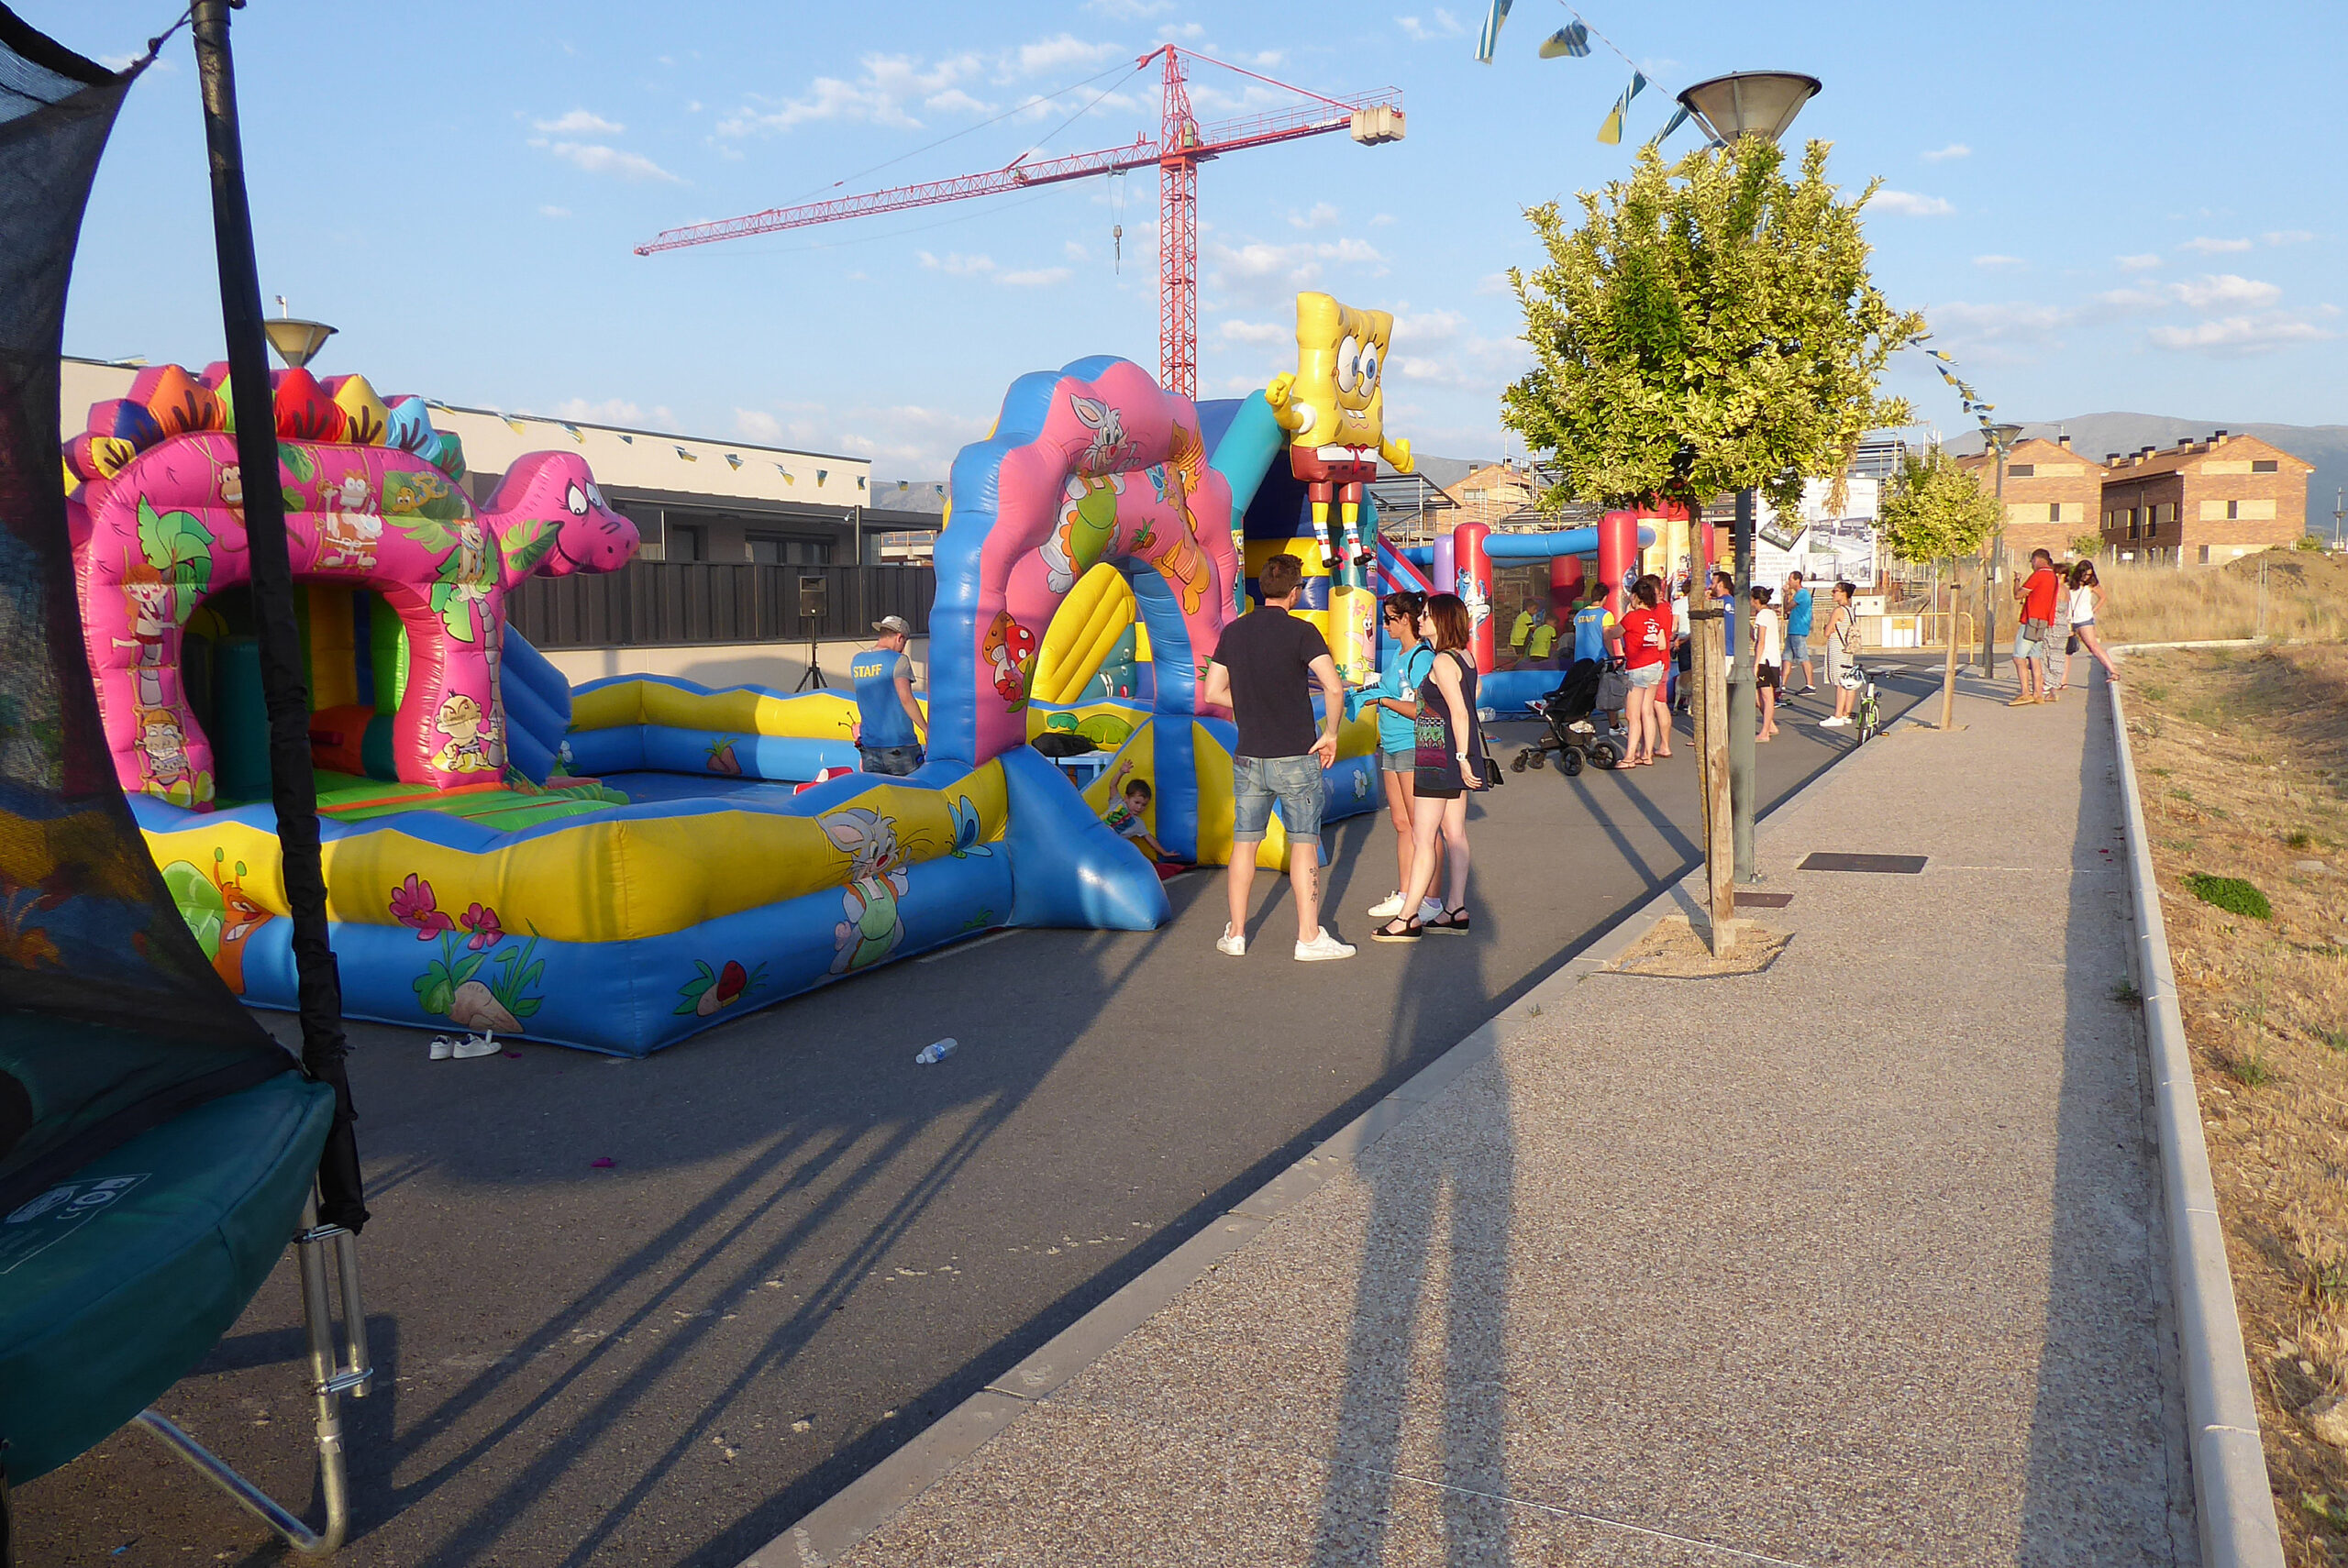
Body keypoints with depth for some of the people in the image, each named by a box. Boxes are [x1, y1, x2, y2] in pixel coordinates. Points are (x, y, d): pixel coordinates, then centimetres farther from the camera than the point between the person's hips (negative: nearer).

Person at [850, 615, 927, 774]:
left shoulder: (856, 661, 11)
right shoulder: (898, 660, -10)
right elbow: (905, 698, -20)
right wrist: (926, 729, -15)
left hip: (869, 745, 6)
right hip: (900, 744, -5)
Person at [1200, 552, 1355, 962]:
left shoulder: (1233, 631, 5)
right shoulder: (1301, 632, -9)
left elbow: (1213, 692, 8)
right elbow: (1333, 688, -20)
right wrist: (1331, 733, -7)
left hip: (1248, 756, 4)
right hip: (1296, 758, -4)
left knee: (1244, 843, 11)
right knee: (1304, 844, 3)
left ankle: (1235, 934, 17)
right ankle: (1309, 938, 7)